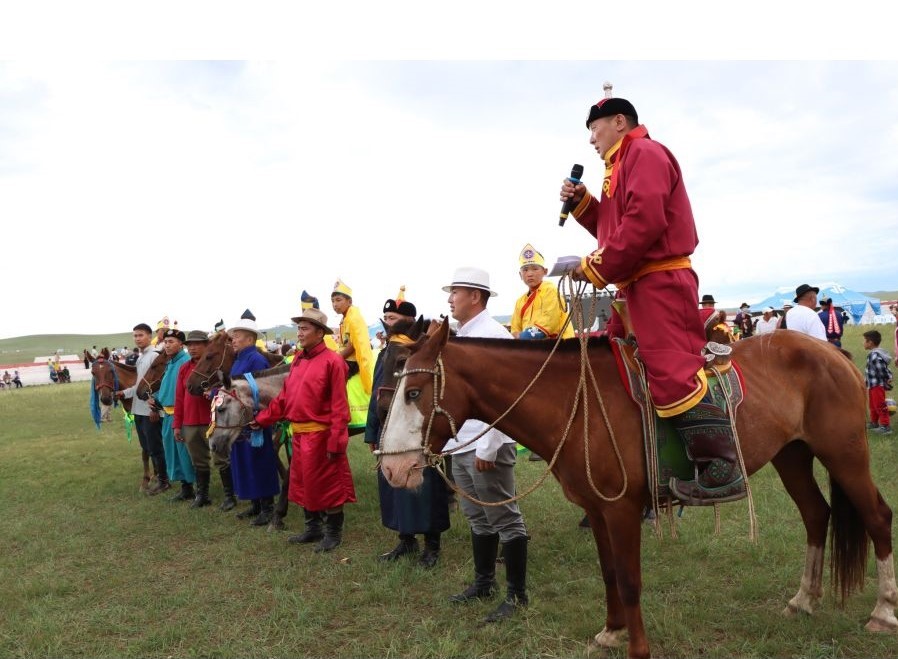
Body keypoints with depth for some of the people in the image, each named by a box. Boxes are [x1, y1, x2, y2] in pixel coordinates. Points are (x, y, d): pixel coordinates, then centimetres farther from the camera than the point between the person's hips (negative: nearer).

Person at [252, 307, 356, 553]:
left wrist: (335, 443, -20)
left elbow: (339, 407, -18)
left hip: (320, 434, -8)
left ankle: (333, 533, 20)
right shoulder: (297, 360, 9)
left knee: (327, 484, 4)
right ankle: (313, 528, 33)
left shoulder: (332, 361, -15)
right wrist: (261, 420, 8)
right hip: (299, 433, 8)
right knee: (303, 482, 18)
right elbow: (284, 397, 13)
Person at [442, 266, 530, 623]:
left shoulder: (493, 334, -14)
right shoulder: (460, 335, 15)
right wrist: (448, 436, 17)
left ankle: (516, 594, 12)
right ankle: (483, 582, 32)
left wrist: (486, 448, -23)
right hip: (460, 445, 10)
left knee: (505, 520, 1)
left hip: (485, 446, -10)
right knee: (478, 518, 19)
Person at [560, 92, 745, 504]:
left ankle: (722, 469, -16)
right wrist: (581, 203, 11)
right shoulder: (622, 166, 24)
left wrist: (596, 268, -18)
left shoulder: (645, 153, -7)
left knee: (671, 373, -20)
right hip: (635, 286, 11)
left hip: (660, 282, -11)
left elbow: (644, 221, -22)